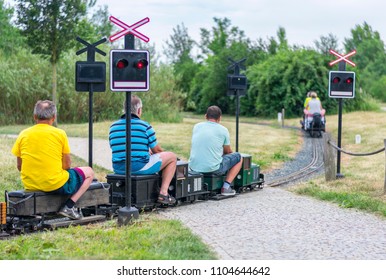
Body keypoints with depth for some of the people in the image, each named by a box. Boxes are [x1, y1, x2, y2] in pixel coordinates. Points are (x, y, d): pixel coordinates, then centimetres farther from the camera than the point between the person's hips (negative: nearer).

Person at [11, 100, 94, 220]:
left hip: (30, 186, 5)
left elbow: (19, 167, 7)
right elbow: (67, 165, 0)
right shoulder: (59, 133, -6)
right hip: (56, 185, -5)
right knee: (89, 172, 18)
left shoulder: (23, 135, 1)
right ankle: (69, 206, 2)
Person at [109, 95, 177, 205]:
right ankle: (163, 193, 4)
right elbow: (156, 150, 3)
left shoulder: (113, 126, 10)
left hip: (118, 169, 7)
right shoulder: (145, 126, -5)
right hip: (140, 167, -6)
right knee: (172, 157, 10)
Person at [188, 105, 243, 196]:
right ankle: (226, 187, 7)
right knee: (238, 157, 15)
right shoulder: (223, 130, -1)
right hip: (213, 168, -5)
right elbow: (228, 152, 13)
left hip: (193, 167, 5)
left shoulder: (196, 126, 10)